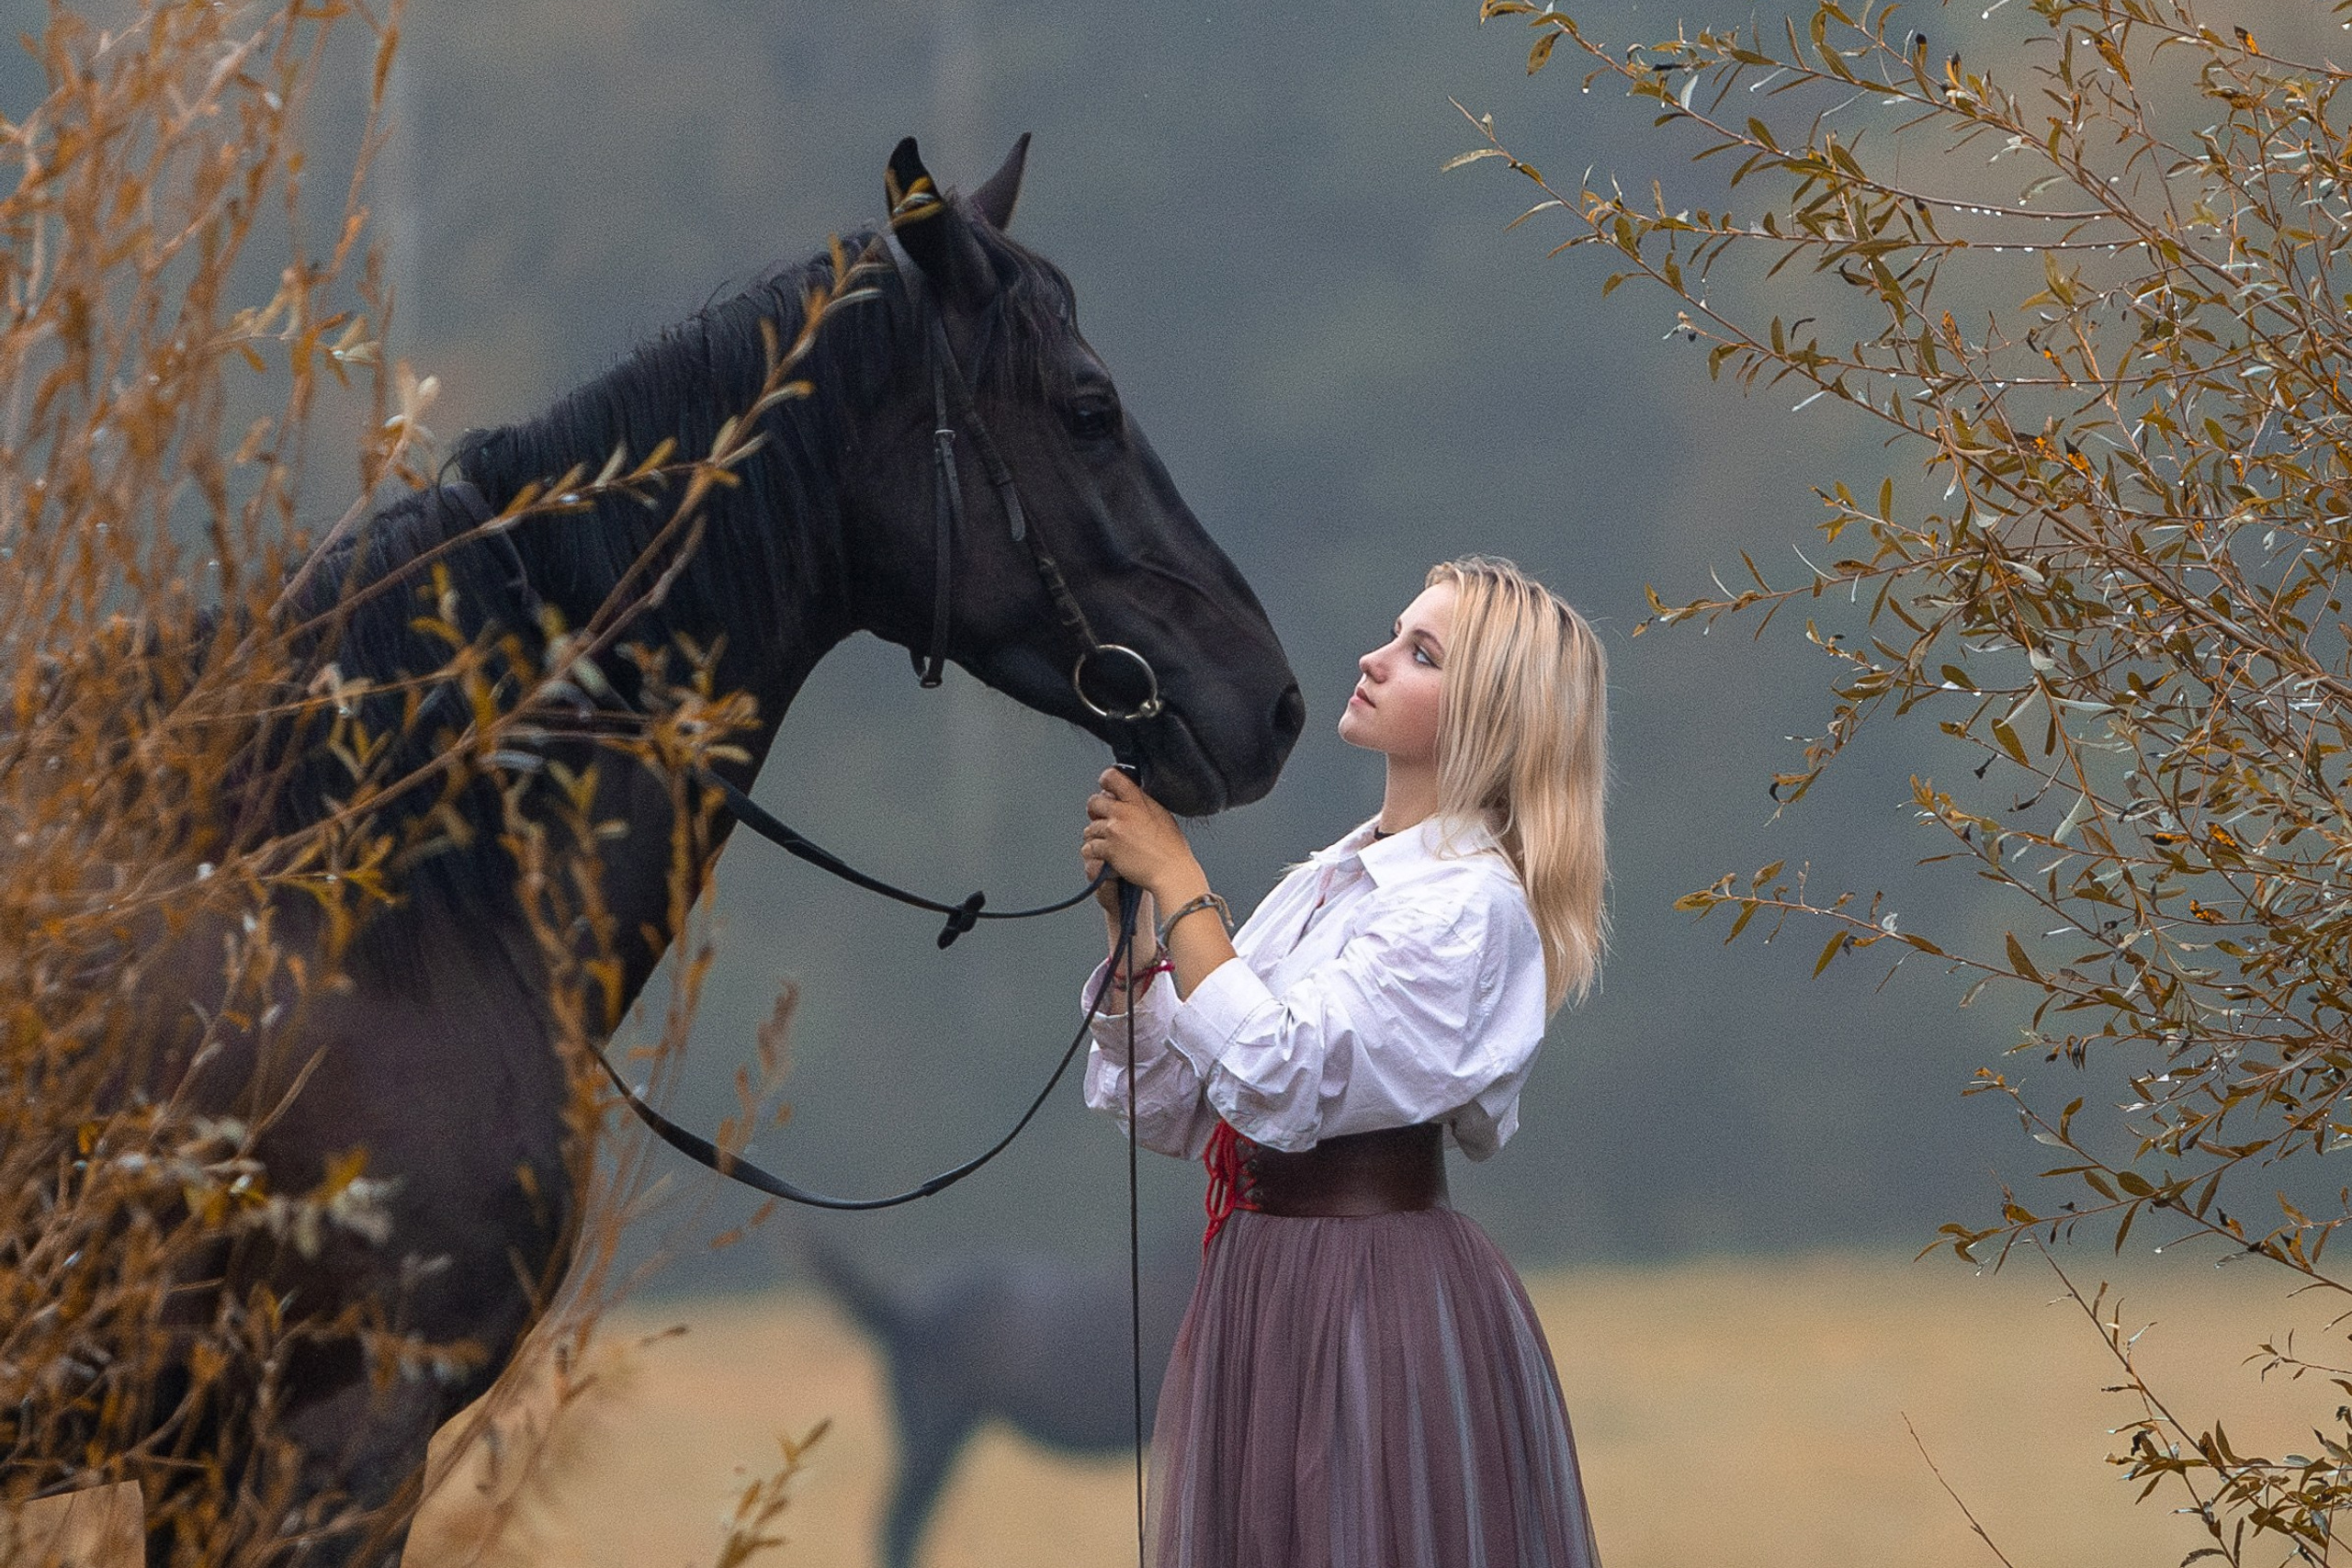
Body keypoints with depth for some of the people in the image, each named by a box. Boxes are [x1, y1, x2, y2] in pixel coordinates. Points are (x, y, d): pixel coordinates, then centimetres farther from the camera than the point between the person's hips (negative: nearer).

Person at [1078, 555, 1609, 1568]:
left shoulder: (1471, 904, -13)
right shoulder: (1330, 878, 12)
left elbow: (1278, 1083, -23)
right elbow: (1170, 1108, 11)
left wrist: (1176, 881, -16)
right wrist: (1129, 909, 0)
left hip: (1380, 1301, -8)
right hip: (1260, 1289, 8)